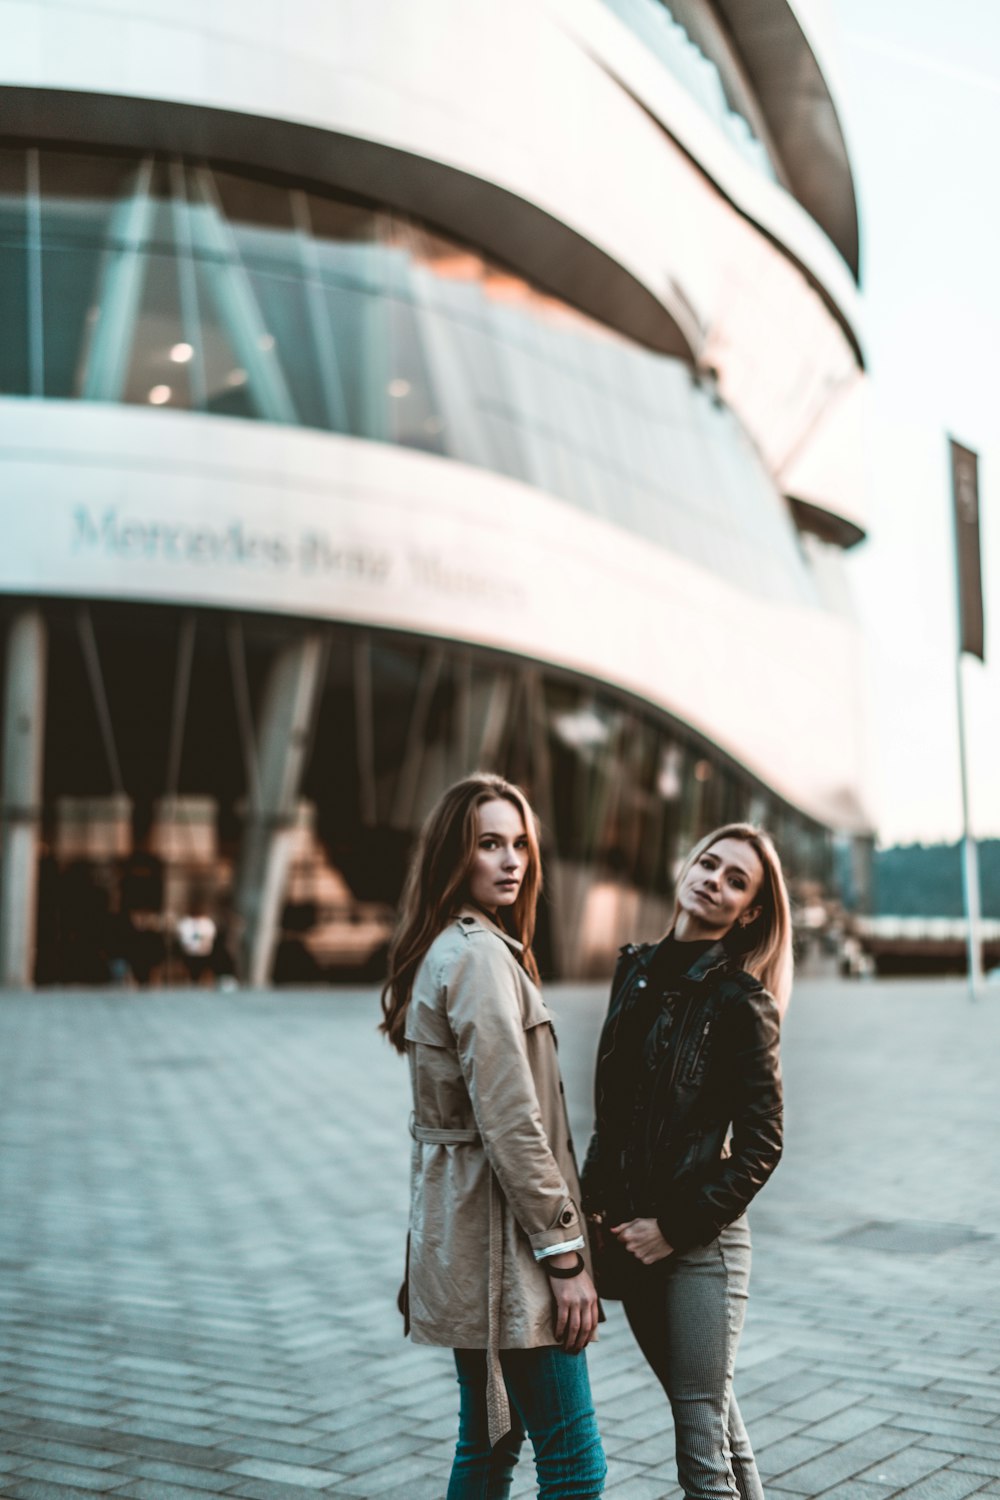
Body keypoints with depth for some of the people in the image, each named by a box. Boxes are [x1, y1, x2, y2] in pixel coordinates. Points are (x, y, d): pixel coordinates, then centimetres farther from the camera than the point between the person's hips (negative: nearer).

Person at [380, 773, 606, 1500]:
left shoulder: (442, 950, 13)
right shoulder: (481, 957, -17)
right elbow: (510, 1122, -21)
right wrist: (564, 1253, -17)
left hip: (461, 1231, 10)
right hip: (503, 1231, -10)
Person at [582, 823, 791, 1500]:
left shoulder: (741, 1001, -11)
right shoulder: (638, 969, 7)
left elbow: (761, 1143, -12)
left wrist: (677, 1227, -13)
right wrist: (596, 1207, 8)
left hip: (700, 1240, -6)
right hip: (630, 1232, 6)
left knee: (702, 1428, -2)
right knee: (713, 1414, 18)